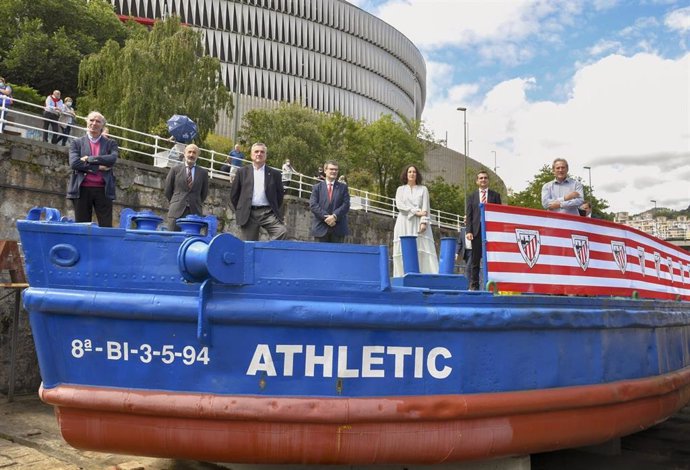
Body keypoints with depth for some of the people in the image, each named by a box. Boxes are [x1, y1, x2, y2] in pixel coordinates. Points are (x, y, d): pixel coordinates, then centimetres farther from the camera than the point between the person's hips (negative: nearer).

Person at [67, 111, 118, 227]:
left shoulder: (110, 144, 13)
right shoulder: (77, 143, 12)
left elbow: (112, 159, -8)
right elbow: (74, 163, -4)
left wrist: (89, 159, -9)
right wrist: (98, 167, -9)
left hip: (103, 190, 0)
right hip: (82, 190, 0)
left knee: (106, 226, -4)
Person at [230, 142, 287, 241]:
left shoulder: (274, 174, 10)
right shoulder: (242, 172, 11)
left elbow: (280, 194, 16)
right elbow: (234, 194, 14)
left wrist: (275, 210, 11)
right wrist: (240, 211, 11)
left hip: (267, 212, 0)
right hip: (248, 214, 0)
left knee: (282, 231, -25)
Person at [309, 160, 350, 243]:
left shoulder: (343, 187, 12)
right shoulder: (317, 187, 10)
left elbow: (346, 205, 0)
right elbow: (313, 205, -2)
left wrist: (334, 216, -15)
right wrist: (325, 217, -15)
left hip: (338, 229, 1)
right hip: (321, 228, -1)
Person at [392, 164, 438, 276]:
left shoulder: (423, 189, 13)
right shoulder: (400, 189, 15)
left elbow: (425, 208, 3)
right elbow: (399, 205, 0)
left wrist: (424, 222, -11)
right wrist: (416, 211, -9)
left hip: (418, 224, -1)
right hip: (404, 224, 1)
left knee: (423, 250, -12)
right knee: (404, 252, -7)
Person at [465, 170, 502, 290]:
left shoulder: (495, 195, 12)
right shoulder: (472, 196, 13)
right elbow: (469, 215, 7)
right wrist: (468, 231, -4)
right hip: (477, 230, 1)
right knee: (475, 260, 2)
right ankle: (474, 285, 6)